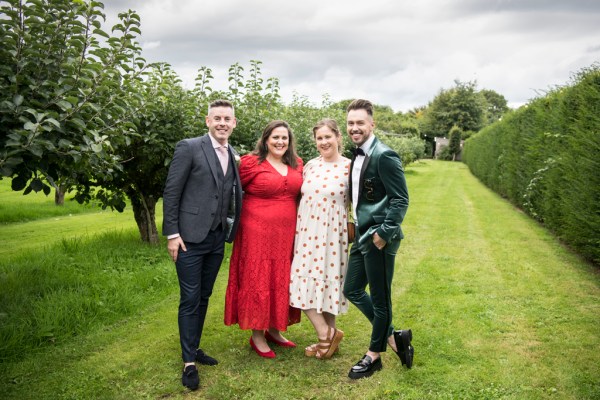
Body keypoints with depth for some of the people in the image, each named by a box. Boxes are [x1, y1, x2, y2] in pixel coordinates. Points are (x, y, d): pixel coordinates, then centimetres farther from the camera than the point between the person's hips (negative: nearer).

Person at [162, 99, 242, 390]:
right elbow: (171, 192, -10)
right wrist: (172, 233, -13)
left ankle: (194, 348, 31)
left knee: (204, 297, 15)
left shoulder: (233, 157, 9)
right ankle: (189, 362, 13)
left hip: (217, 239, 6)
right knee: (190, 300, 1)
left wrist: (230, 231, 3)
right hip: (191, 237, -5)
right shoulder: (189, 148, -8)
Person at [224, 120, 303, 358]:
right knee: (257, 282, 3)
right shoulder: (251, 163, -7)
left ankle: (274, 330, 28)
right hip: (258, 232, -5)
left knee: (281, 282, 12)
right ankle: (257, 336, 16)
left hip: (287, 233, 5)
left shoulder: (296, 165, 8)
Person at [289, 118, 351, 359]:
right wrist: (297, 228, 11)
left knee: (327, 281, 3)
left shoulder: (349, 167, -6)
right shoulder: (310, 165, 8)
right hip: (307, 231, 5)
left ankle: (328, 334, 21)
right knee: (305, 281, 3)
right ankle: (327, 334, 17)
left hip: (332, 233, -5)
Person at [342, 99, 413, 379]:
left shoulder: (384, 156, -15)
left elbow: (400, 200, -17)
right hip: (362, 237, 9)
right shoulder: (357, 157, 11)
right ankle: (393, 337, 29)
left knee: (380, 298, 6)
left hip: (379, 239, -9)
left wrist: (384, 233, -19)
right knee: (352, 290, 16)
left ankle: (374, 356, 24)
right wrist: (357, 227, 14)